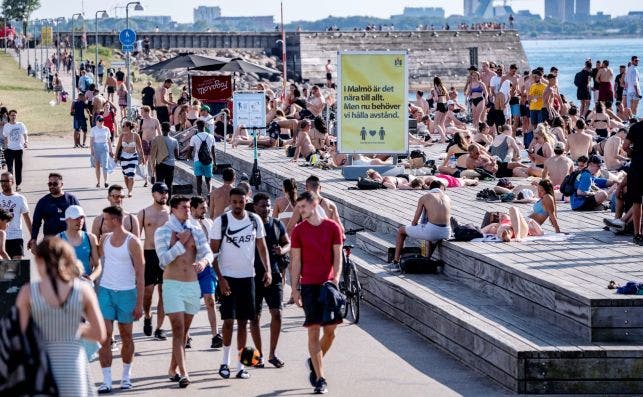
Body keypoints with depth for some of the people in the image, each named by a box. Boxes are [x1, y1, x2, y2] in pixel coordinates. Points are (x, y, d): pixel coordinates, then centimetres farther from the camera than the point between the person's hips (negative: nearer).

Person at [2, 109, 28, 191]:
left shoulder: (21, 125, -1)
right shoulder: (6, 126, 2)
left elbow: (25, 135, -3)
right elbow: (5, 137, 11)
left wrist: (26, 142, -21)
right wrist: (5, 146, 7)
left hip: (19, 149, 0)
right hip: (10, 149, 0)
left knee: (18, 168, 7)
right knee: (10, 168, -6)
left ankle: (18, 184, 17)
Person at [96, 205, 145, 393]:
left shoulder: (132, 242, -8)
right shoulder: (105, 239, 6)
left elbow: (140, 274, -7)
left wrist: (139, 303, -9)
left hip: (126, 293, -3)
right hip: (105, 291, 3)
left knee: (126, 336, 10)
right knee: (105, 336, -6)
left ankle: (126, 376, 26)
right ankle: (106, 380, -5)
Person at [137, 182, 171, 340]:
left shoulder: (171, 212, 6)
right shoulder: (144, 213, 2)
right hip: (149, 254, -1)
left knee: (164, 292, 2)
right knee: (148, 291, -2)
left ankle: (159, 328, 9)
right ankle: (147, 317, 28)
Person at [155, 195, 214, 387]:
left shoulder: (196, 231, 9)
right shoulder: (162, 232, -2)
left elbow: (208, 252, -1)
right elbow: (164, 259, -12)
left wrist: (203, 261, -23)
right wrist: (180, 243, -14)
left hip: (192, 285, 4)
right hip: (173, 285, -4)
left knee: (184, 331, 11)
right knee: (178, 330, -12)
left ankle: (173, 369, 24)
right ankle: (183, 373, -18)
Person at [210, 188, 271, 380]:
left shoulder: (255, 220, 3)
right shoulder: (221, 222, -7)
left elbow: (261, 247, 9)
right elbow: (213, 252, -6)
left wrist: (268, 270, -4)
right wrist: (220, 278, -13)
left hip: (248, 277, 3)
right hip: (228, 277, -3)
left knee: (243, 322, 6)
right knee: (228, 320, -5)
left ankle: (240, 365, 12)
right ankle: (225, 362, 10)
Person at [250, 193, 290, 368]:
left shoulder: (277, 225, 6)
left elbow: (288, 243, 15)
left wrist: (282, 250, -8)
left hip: (274, 275, 2)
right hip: (253, 276, -2)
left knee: (276, 313, -5)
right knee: (255, 317, 4)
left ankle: (272, 354, 7)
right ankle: (259, 354, 16)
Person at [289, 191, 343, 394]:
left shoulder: (332, 227, 3)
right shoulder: (298, 230, 2)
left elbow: (337, 256, 3)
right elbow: (296, 261, 4)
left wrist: (335, 278, -11)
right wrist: (294, 289, 0)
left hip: (329, 284, 1)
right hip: (309, 285, -1)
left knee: (330, 330, 3)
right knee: (314, 330, -5)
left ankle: (315, 363, 29)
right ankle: (320, 378, -2)